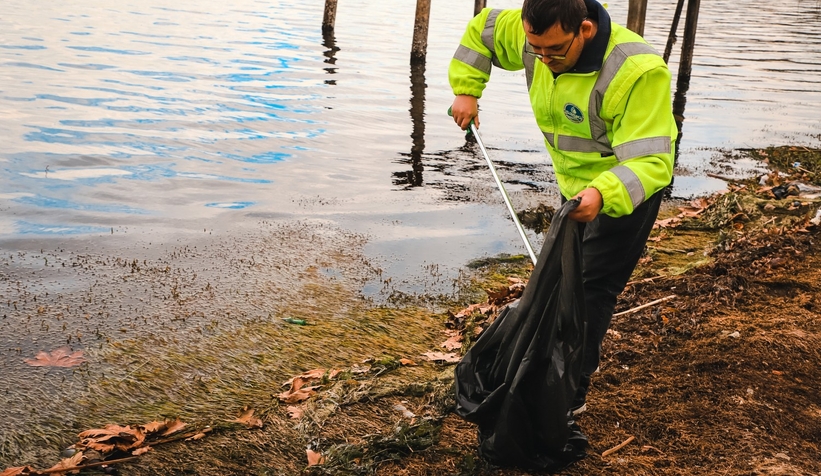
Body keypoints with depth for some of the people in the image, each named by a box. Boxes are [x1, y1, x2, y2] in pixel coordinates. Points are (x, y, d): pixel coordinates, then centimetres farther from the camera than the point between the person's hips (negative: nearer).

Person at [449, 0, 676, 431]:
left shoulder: (638, 72, -38)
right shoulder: (536, 37, -18)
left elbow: (651, 162, -42)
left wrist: (602, 194, -59)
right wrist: (466, 90, -4)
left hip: (627, 189, -8)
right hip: (576, 185, 8)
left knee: (592, 288, -11)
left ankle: (571, 392, 0)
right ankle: (586, 357, 43)